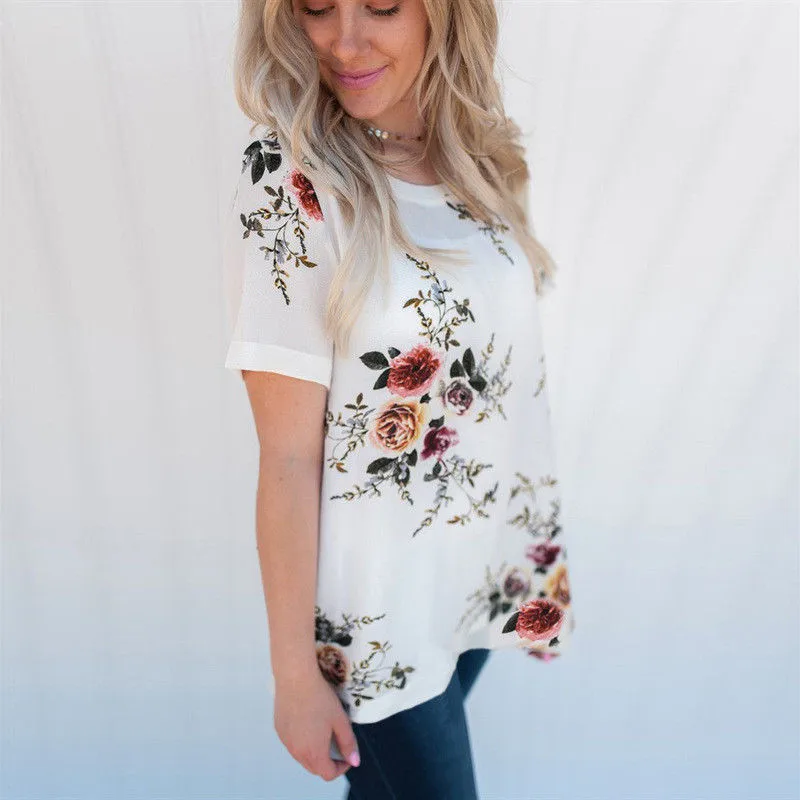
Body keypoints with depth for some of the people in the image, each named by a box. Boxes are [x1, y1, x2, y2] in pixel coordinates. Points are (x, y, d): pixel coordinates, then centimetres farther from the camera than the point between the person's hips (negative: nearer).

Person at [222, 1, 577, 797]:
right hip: (377, 607, -5)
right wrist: (293, 671, -13)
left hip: (486, 563, 5)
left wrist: (538, 529, 9)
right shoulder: (291, 180, -21)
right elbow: (288, 459, -19)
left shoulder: (480, 150, -3)